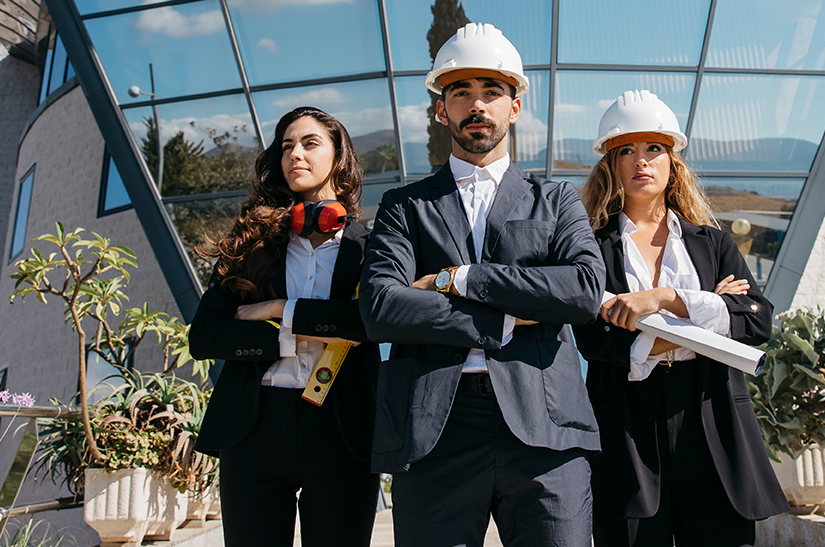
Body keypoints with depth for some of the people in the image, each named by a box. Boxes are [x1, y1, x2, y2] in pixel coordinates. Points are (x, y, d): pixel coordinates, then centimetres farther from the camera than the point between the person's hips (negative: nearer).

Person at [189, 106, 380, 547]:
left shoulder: (368, 246, 6)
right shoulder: (254, 243, 10)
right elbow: (203, 336, 1)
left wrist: (283, 311, -11)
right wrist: (292, 340, -10)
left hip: (342, 432, -1)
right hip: (253, 429, 2)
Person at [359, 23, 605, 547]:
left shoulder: (557, 200, 15)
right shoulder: (405, 205, 12)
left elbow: (587, 289, -4)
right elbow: (380, 309, -4)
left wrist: (457, 279, -7)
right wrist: (504, 322, -7)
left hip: (543, 428, 1)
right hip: (432, 431, 0)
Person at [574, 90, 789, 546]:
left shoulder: (713, 243, 13)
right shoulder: (592, 247, 5)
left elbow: (758, 320, -2)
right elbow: (592, 341, -7)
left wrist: (668, 298, -15)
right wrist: (700, 319, -8)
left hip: (711, 427, 3)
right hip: (627, 429, -2)